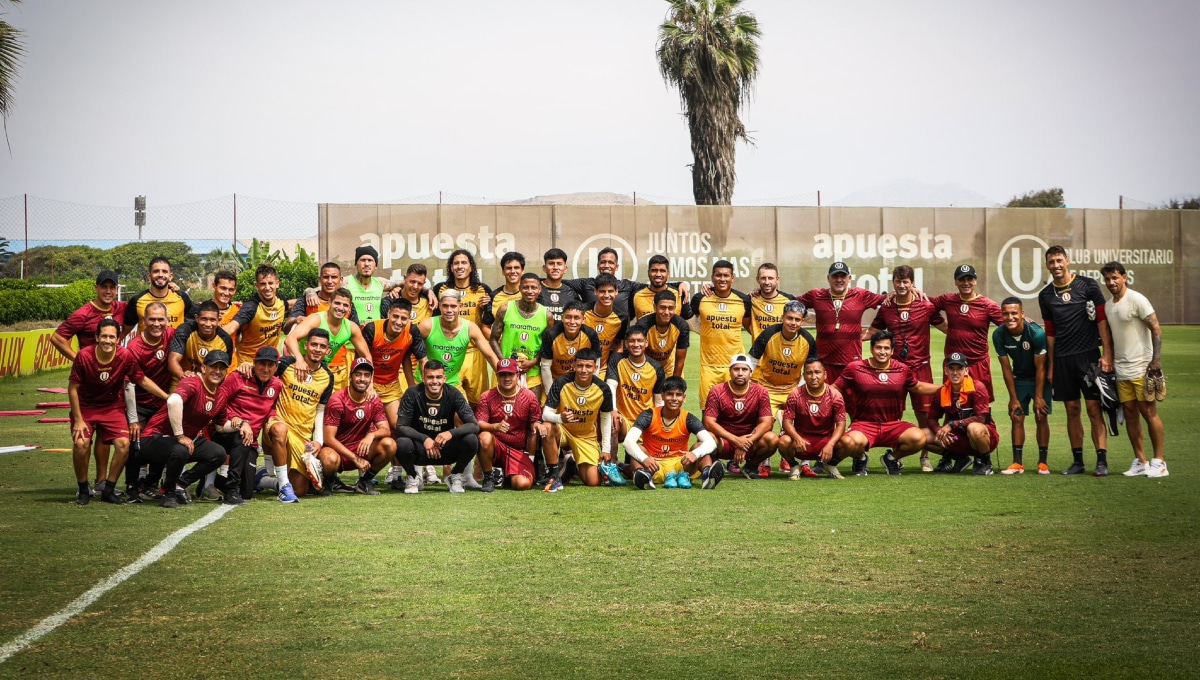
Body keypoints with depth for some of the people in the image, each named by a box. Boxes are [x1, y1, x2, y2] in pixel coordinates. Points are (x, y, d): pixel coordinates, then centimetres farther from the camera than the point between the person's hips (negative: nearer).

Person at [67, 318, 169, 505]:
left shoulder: (126, 356, -18)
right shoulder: (84, 356, -22)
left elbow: (142, 380, -4)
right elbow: (73, 388, -12)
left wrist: (168, 397, -9)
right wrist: (78, 420, -13)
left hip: (113, 407, 2)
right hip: (85, 407, -2)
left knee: (123, 444, -18)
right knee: (81, 443, -23)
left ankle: (108, 489, 0)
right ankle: (83, 490, -1)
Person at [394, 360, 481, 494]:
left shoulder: (453, 394, -11)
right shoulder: (413, 393, -13)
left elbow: (474, 425, -16)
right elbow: (401, 427, -17)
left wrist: (451, 433, -35)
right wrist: (424, 439, -33)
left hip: (446, 450, 1)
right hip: (420, 449, -1)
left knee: (471, 440, -27)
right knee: (402, 444, -34)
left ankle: (455, 477, 2)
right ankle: (412, 478, 0)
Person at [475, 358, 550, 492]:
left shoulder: (529, 396, -1)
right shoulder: (487, 397, -4)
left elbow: (535, 423, 7)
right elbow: (479, 423, -13)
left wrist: (536, 425, -18)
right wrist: (495, 426, -33)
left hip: (519, 451, 1)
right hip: (496, 447, -1)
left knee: (523, 484, -23)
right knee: (485, 437, -37)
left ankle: (506, 475, 17)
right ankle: (489, 477, -11)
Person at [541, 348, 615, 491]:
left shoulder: (603, 389, -15)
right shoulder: (561, 383, -22)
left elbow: (606, 419, 1)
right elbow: (545, 414, -22)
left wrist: (606, 449, 1)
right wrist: (560, 418, -45)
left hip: (587, 437, 2)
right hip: (563, 430, -2)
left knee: (593, 482, -9)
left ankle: (575, 465, 28)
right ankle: (555, 476, -24)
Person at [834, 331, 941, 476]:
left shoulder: (902, 369, 5)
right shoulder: (855, 368, -3)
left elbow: (918, 387, 23)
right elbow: (834, 389, 4)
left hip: (893, 426, 3)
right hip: (863, 425, -3)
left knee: (918, 438, -25)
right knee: (850, 442, -37)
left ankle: (892, 458, 10)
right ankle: (860, 459, 6)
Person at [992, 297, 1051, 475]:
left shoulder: (1036, 333, -29)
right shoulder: (999, 336, -19)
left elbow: (1040, 368, -21)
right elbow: (1006, 368, -10)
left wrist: (1038, 397, -18)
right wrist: (1013, 398, -8)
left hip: (1040, 378, -3)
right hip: (1019, 378, 3)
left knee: (1041, 417, -6)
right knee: (1016, 417, -3)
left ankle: (1043, 462, 0)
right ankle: (1018, 463, -1)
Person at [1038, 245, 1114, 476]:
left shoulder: (1087, 285, -2)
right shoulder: (1046, 295, 11)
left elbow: (1102, 319, -3)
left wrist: (1107, 355, -10)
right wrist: (1050, 365, 15)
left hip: (1088, 355, -4)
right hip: (1062, 359, 4)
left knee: (1094, 409, -7)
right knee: (1072, 410, 7)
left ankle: (1102, 461, -8)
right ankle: (1078, 461, 12)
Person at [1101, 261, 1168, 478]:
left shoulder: (1136, 300, -10)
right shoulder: (1108, 306, 12)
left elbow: (1156, 330, -12)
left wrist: (1156, 360, -18)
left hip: (1142, 368, -7)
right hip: (1122, 370, 7)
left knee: (1149, 412, -5)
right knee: (1130, 414, 7)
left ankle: (1159, 461, 1)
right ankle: (1140, 461, 14)